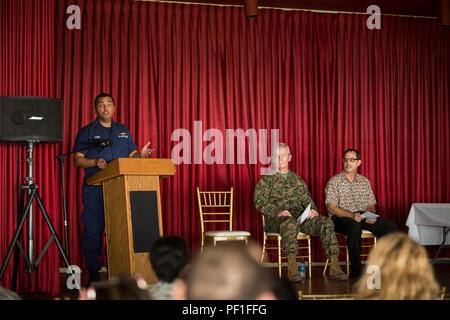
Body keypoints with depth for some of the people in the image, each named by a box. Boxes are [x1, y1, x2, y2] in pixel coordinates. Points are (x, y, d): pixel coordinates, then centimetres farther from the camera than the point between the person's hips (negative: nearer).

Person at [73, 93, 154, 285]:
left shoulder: (123, 131, 18)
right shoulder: (87, 132, 6)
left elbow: (132, 155, 18)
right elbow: (77, 160, 0)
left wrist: (141, 155, -5)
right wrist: (95, 162, -17)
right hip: (95, 189, -3)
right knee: (93, 229, -5)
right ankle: (93, 271, 3)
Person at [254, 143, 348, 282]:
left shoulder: (297, 180, 27)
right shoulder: (266, 180, 12)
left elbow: (307, 200, 22)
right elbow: (260, 202, -1)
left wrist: (313, 210, -2)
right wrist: (278, 212, -17)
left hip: (300, 216, 4)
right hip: (276, 219, -4)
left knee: (326, 222, -23)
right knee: (290, 223, -41)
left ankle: (334, 267, -29)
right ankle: (292, 268, -45)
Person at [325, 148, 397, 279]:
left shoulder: (365, 181, 18)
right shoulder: (334, 181, 2)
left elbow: (371, 205, 17)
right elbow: (331, 208, -8)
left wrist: (372, 215, -8)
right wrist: (352, 215, -22)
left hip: (363, 217, 5)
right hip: (341, 218, -5)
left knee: (390, 226, -20)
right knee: (355, 226, -40)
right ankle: (355, 270, -32)